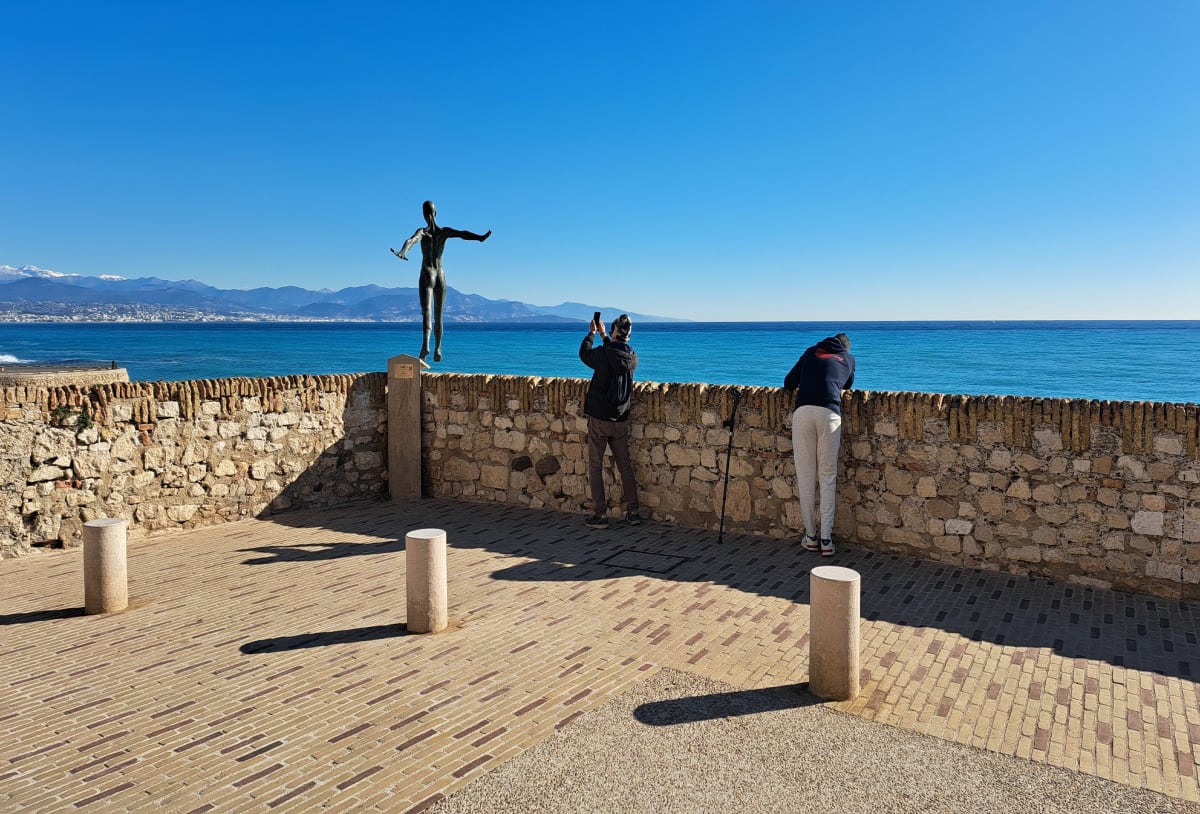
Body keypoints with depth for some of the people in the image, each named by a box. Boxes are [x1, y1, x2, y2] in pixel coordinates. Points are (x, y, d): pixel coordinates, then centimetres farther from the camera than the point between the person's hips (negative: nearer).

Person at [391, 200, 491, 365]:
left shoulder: (423, 231, -5)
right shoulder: (444, 231, 3)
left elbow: (411, 240, -26)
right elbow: (463, 234, -12)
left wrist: (402, 252, -43)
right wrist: (480, 237, -20)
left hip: (427, 274, -3)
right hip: (441, 274, 3)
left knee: (427, 311, -16)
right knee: (438, 315, 14)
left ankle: (426, 344, -38)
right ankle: (437, 348, 22)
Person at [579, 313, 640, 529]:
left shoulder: (603, 354, -16)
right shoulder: (632, 358, 1)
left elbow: (584, 353, 6)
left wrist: (591, 333, 21)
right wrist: (603, 336, 34)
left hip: (599, 419, -4)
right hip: (621, 421, 5)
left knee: (595, 467, 4)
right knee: (625, 466, 13)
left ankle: (600, 515, 3)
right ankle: (632, 512, 15)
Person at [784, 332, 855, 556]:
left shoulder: (812, 351, 24)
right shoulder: (849, 358, 26)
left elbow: (789, 382, 23)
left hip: (803, 411, 0)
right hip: (830, 414, 0)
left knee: (805, 475, 6)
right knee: (828, 477, 7)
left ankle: (810, 536, 12)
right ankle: (826, 539, 5)